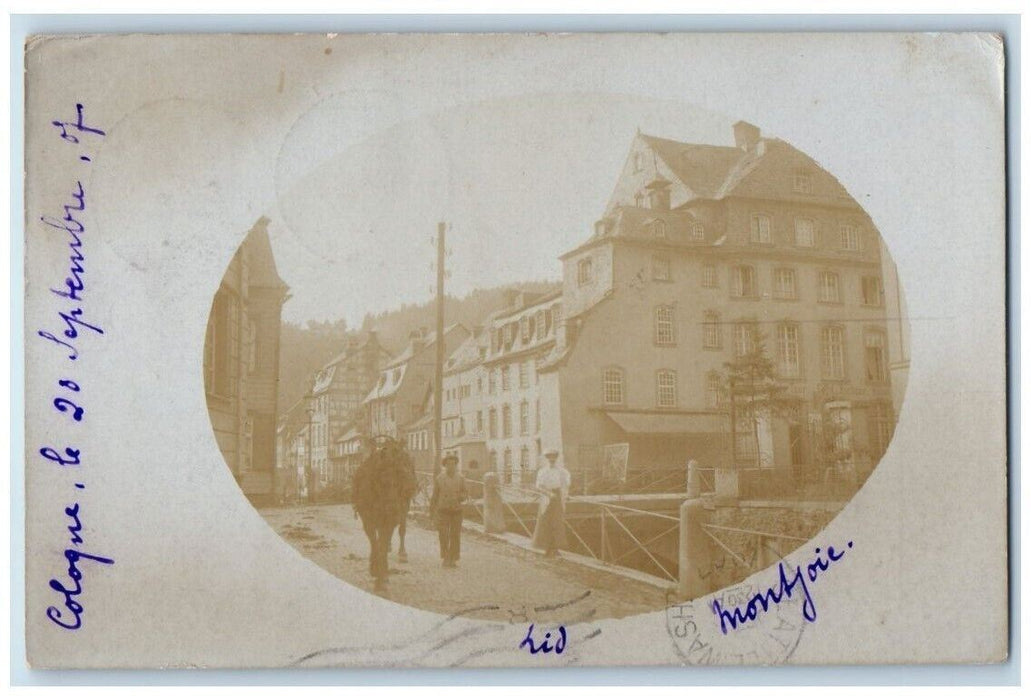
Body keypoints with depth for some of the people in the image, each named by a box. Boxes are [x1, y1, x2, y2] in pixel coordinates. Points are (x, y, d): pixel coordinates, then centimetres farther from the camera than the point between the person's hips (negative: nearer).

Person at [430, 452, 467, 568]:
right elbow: (434, 496, 9)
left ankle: (453, 559, 10)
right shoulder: (439, 478, 5)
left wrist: (459, 497, -14)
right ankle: (445, 558, 0)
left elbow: (464, 496, 8)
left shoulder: (461, 478, 7)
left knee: (455, 536, 1)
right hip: (443, 510, -1)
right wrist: (432, 509, 8)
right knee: (443, 536, -8)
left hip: (456, 510, 1)